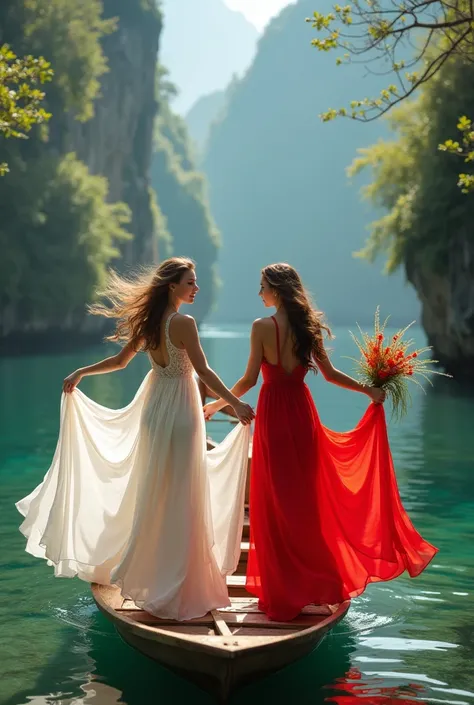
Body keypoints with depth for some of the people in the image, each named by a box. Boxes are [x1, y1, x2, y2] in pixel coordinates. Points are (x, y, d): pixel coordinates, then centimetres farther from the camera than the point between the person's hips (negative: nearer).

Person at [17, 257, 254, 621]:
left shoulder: (149, 322, 3)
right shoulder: (184, 323, -18)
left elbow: (120, 360, 11)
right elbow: (204, 371, -20)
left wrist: (80, 373, 26)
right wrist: (236, 404, -18)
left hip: (153, 408, 7)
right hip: (179, 410, -7)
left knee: (152, 492, 18)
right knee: (178, 497, 1)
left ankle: (146, 571, 29)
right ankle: (175, 585, 9)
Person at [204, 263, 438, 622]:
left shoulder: (262, 327, -13)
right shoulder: (308, 326, 2)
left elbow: (250, 379, -12)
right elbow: (330, 374, 5)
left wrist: (217, 404, 2)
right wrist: (370, 391, 18)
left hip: (273, 414, -5)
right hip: (301, 412, 5)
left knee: (277, 501, 5)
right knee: (307, 497, 15)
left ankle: (282, 588, 12)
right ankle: (313, 579, 24)